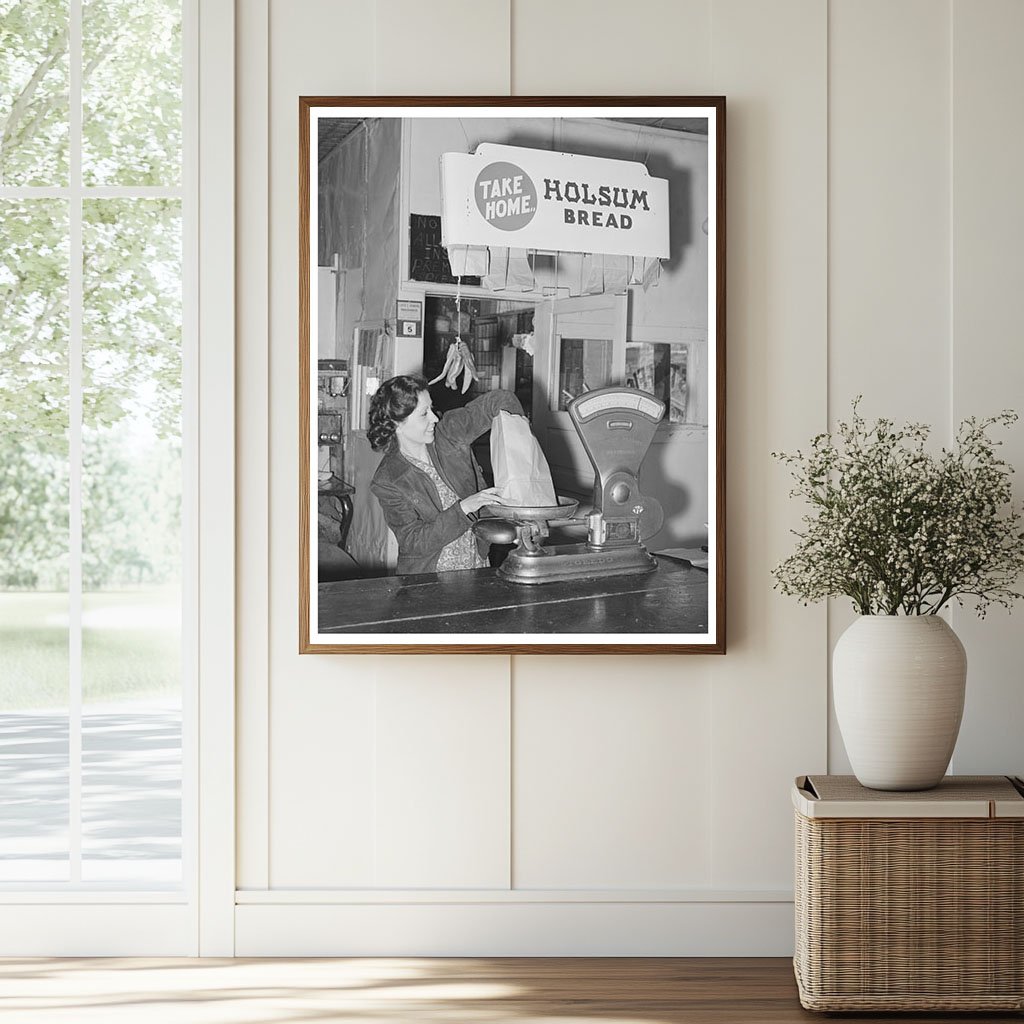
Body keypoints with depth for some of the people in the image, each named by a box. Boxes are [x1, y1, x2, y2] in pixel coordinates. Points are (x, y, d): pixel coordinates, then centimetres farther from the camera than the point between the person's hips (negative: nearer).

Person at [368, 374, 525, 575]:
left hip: (478, 565, 2)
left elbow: (501, 401, 8)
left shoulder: (449, 432, 0)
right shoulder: (387, 483, -11)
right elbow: (414, 542, -17)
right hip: (425, 579, -2)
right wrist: (463, 509, -25)